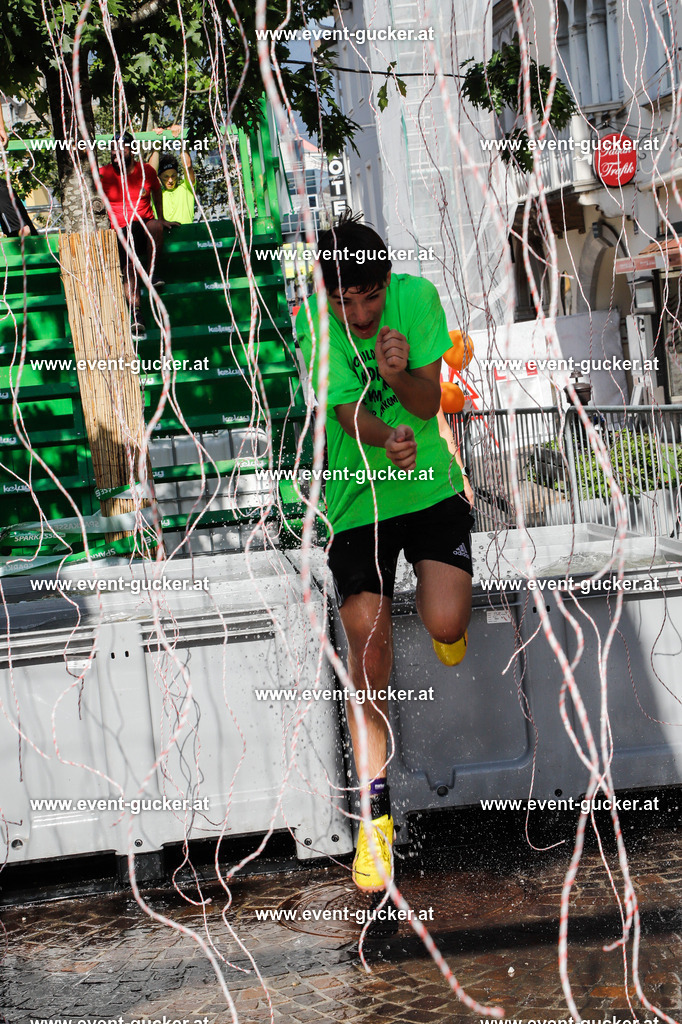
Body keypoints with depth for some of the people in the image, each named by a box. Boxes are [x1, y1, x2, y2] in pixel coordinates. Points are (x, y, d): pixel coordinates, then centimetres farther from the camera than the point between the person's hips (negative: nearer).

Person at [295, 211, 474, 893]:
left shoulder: (417, 297, -11)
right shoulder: (311, 325, -15)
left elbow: (428, 404, -11)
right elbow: (350, 412, -22)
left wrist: (401, 375, -33)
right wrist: (387, 441, -44)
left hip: (431, 486, 1)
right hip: (356, 500, -1)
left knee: (445, 625, -17)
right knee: (369, 652, -7)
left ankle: (439, 601, 25)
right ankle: (376, 817, 4)